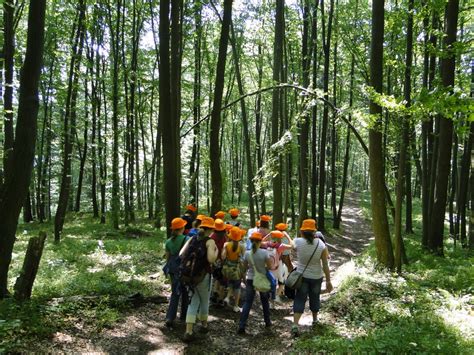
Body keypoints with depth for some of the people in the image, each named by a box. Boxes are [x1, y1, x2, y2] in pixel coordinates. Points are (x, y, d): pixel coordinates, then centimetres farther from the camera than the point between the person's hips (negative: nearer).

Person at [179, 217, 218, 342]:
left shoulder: (192, 239, 5)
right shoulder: (210, 241, -12)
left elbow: (181, 254, 2)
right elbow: (211, 259, -24)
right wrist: (216, 251, -6)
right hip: (204, 275, -4)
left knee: (192, 302, 10)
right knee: (204, 301, 18)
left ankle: (188, 332, 2)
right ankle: (204, 326, 37)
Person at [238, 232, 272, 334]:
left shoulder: (247, 253, -9)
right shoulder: (264, 252, -15)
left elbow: (245, 267, 2)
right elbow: (269, 266, -10)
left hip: (251, 280, 1)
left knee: (247, 303, 4)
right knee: (265, 301, 20)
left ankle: (241, 326, -4)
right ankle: (267, 322, 33)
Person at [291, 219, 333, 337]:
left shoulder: (298, 242, -17)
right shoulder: (321, 245, -15)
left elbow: (293, 244, 10)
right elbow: (325, 265, -11)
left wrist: (303, 235, 14)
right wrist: (328, 281, -3)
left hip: (301, 276, -1)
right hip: (316, 277, 1)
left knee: (299, 299, 6)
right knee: (314, 297, 22)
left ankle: (295, 325, -7)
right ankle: (315, 319, 42)